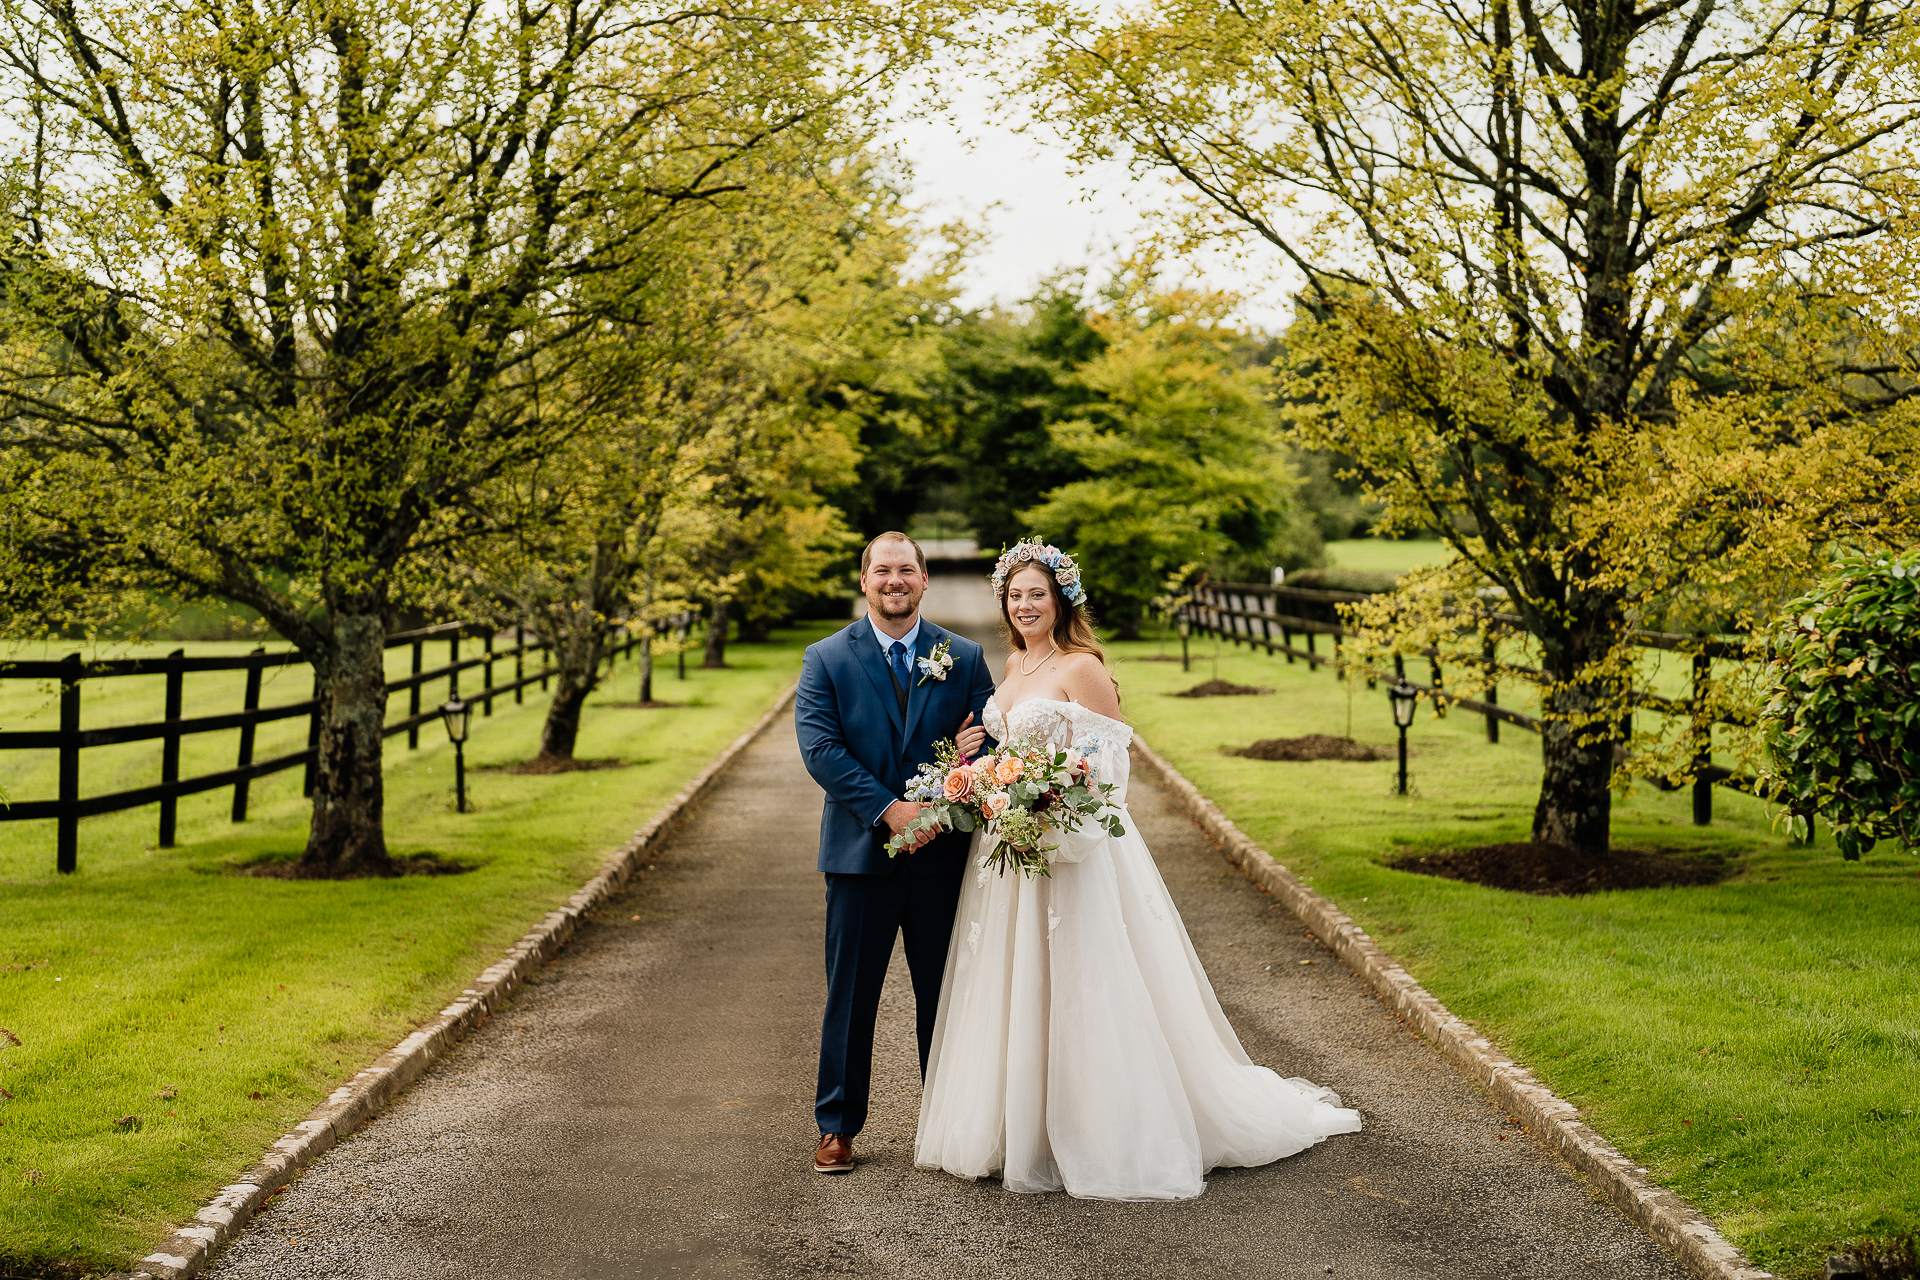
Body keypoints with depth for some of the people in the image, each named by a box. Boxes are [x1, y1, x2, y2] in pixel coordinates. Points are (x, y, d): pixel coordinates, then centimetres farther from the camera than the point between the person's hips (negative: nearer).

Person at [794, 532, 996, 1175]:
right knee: (850, 996, 7)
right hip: (861, 851, -1)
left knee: (945, 995, 11)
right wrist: (889, 809, -19)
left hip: (944, 852, 1)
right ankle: (838, 1127, 19)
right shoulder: (826, 659, 1)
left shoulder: (964, 658, 5)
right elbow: (820, 748, -9)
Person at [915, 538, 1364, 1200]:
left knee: (1076, 990, -3)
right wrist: (974, 752, 6)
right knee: (1012, 992, 11)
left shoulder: (1082, 668, -11)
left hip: (1072, 845, -8)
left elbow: (1104, 771, -14)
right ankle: (1019, 1132, 22)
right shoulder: (1013, 665, 13)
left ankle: (1105, 1141, 8)